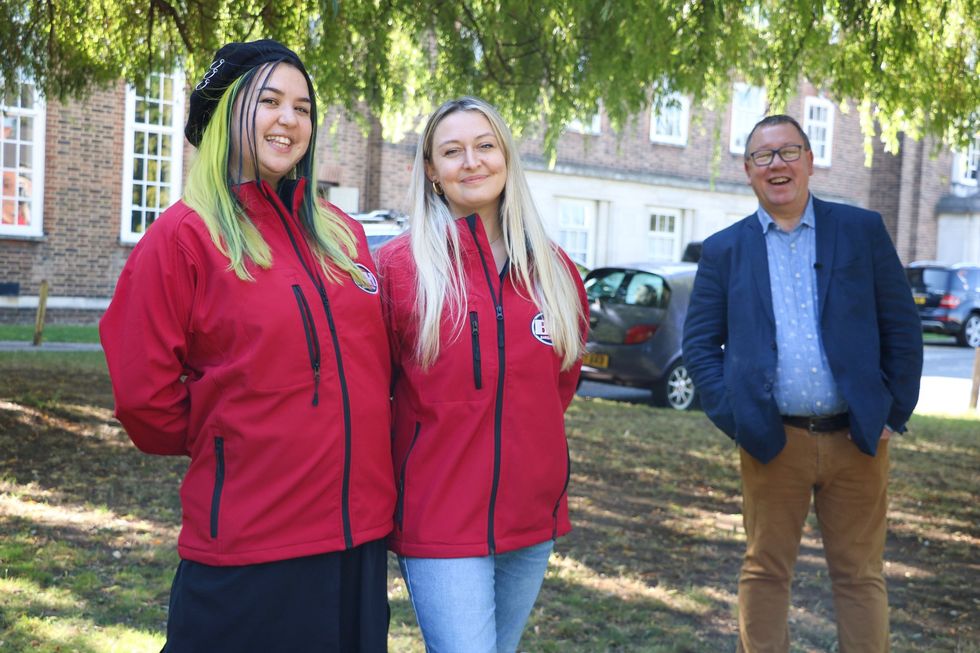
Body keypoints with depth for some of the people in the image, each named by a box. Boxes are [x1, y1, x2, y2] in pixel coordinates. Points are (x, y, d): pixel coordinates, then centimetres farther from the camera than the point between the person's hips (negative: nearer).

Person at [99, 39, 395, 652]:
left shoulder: (343, 235, 10)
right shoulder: (184, 234, -6)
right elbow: (146, 397, -7)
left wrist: (366, 458, 10)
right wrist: (220, 444, 5)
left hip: (360, 535, 5)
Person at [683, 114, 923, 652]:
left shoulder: (863, 231, 4)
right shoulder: (724, 250, 5)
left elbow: (902, 329, 4)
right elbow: (699, 343, 4)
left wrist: (893, 413, -1)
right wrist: (732, 418, -6)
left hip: (857, 439, 0)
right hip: (773, 443, 0)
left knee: (860, 576, 9)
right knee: (764, 572, 9)